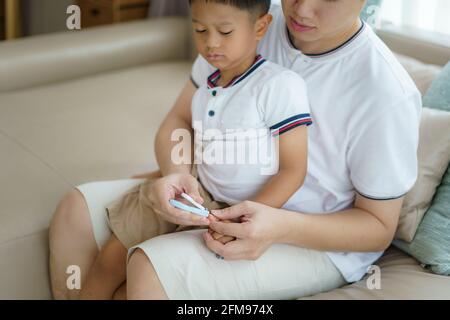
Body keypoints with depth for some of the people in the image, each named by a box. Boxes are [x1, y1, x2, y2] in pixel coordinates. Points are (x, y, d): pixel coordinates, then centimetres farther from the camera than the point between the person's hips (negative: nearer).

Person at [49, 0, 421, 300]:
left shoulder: (387, 93, -24)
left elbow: (380, 227, -14)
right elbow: (177, 121, 0)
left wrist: (280, 227, -31)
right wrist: (176, 173, -24)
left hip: (318, 241, -6)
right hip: (228, 197, 6)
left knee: (152, 269, -29)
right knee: (77, 210, -7)